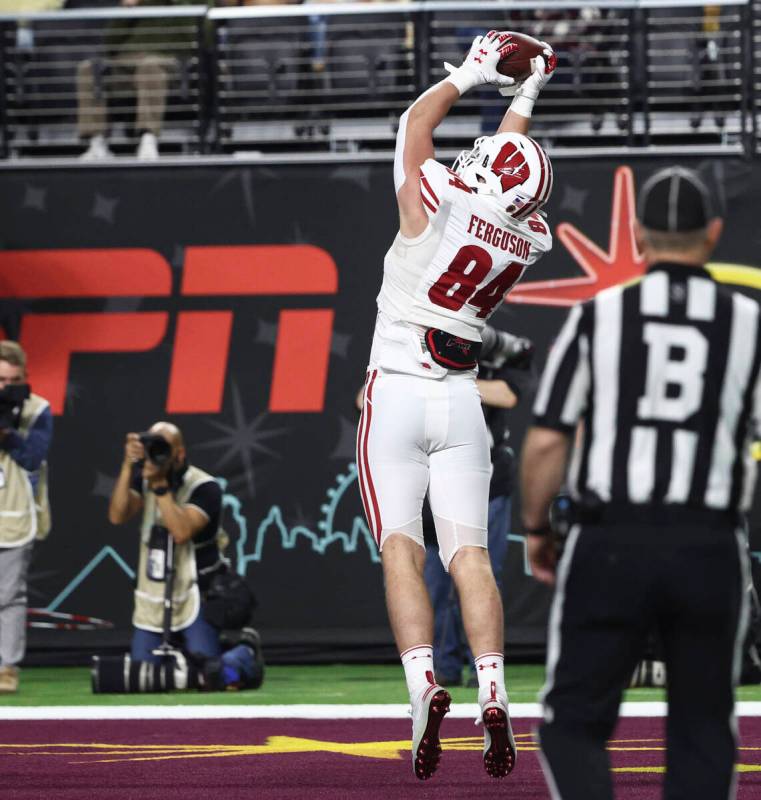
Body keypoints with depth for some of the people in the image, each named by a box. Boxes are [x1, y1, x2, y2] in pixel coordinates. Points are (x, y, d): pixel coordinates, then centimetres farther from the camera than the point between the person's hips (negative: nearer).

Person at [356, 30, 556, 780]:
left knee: (400, 548, -6)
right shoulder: (528, 237, 1)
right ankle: (493, 698, -13)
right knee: (469, 553, 1)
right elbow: (510, 168, 24)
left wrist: (473, 72, 18)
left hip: (396, 392, -4)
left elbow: (416, 121, 6)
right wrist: (524, 95, 34)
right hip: (461, 403, 4)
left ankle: (423, 684, -22)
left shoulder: (440, 202, -13)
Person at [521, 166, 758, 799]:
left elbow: (546, 442, 0)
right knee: (702, 732, 11)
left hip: (609, 546, -1)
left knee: (573, 723, 5)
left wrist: (536, 529, 14)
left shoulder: (596, 316, 2)